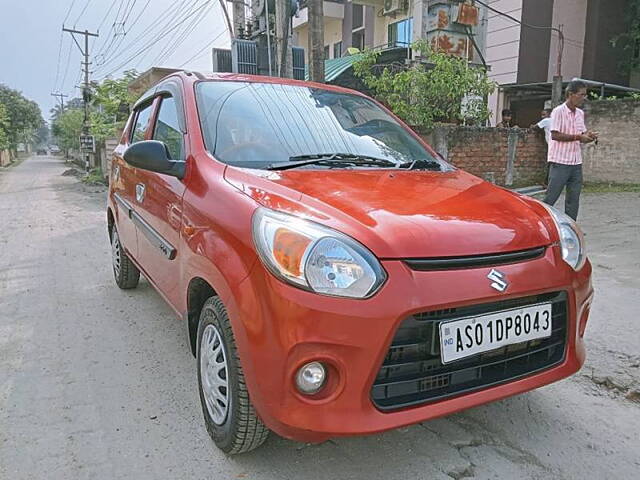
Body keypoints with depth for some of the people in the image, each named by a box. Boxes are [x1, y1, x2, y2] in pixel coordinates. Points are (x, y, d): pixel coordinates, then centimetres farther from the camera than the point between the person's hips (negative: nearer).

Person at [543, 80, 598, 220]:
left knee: (573, 199, 8)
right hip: (560, 161, -7)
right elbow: (555, 135, -15)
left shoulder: (580, 113, 14)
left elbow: (581, 135, 20)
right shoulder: (558, 111, -8)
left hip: (576, 163, 7)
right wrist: (578, 137, -18)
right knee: (550, 198, -5)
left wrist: (588, 136, -2)